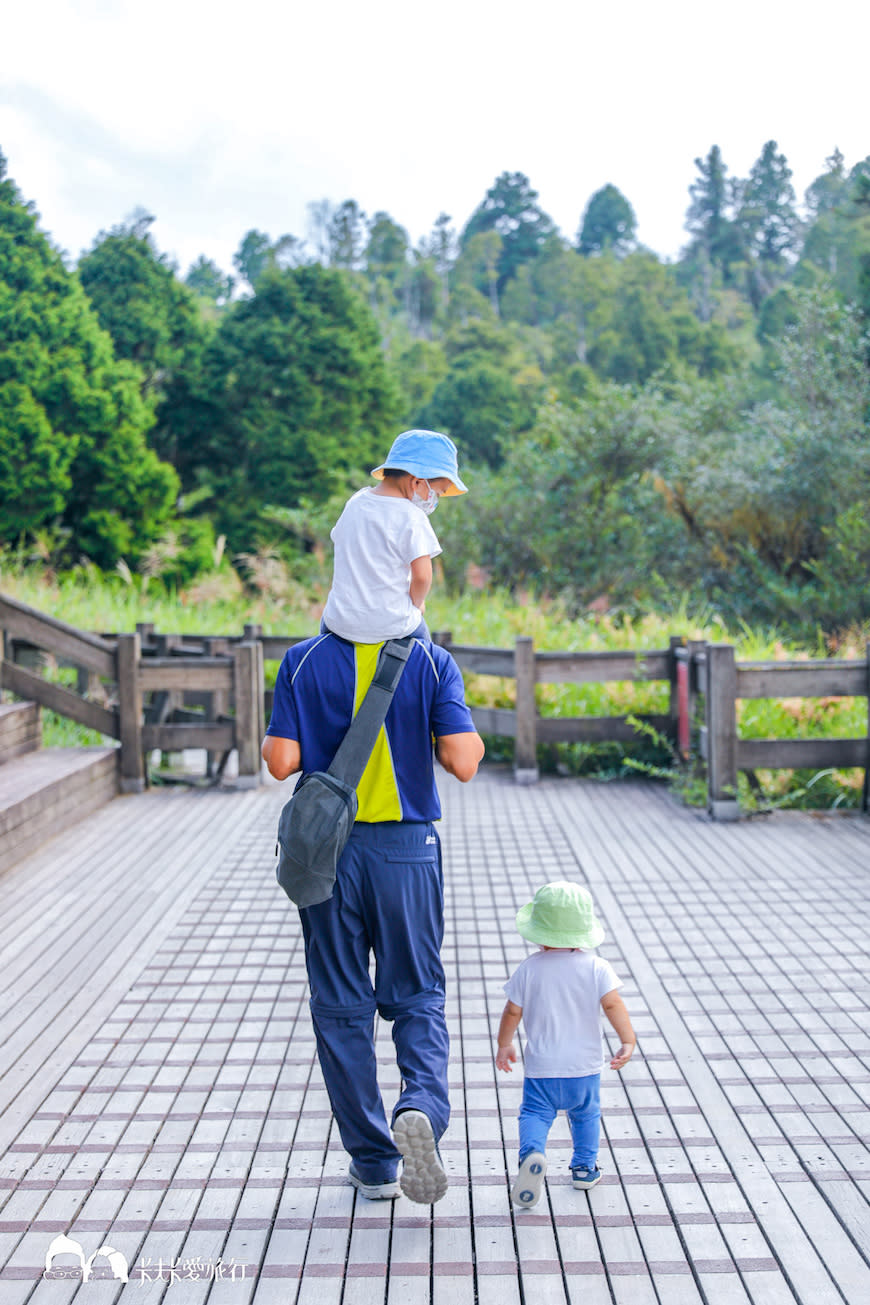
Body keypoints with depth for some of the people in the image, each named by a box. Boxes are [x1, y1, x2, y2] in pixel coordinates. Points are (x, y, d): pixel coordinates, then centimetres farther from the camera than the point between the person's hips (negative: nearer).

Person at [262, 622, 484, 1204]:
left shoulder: (303, 662, -3)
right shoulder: (433, 662, -5)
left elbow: (281, 761, -8)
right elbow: (464, 761, -13)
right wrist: (470, 740, 9)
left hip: (326, 849, 0)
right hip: (407, 850, 0)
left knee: (342, 1007, 11)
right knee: (417, 998, 14)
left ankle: (374, 1162, 16)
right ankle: (423, 1105, -12)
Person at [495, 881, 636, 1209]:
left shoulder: (529, 968, -5)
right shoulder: (596, 967, -6)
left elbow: (513, 1012, 1)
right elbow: (613, 1004, -15)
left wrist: (504, 1045, 14)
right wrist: (628, 1041, -11)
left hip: (542, 1068, -1)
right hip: (585, 1065, 2)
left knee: (535, 1113, 1)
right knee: (586, 1114, 23)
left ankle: (532, 1152, -27)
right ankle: (584, 1167, 26)